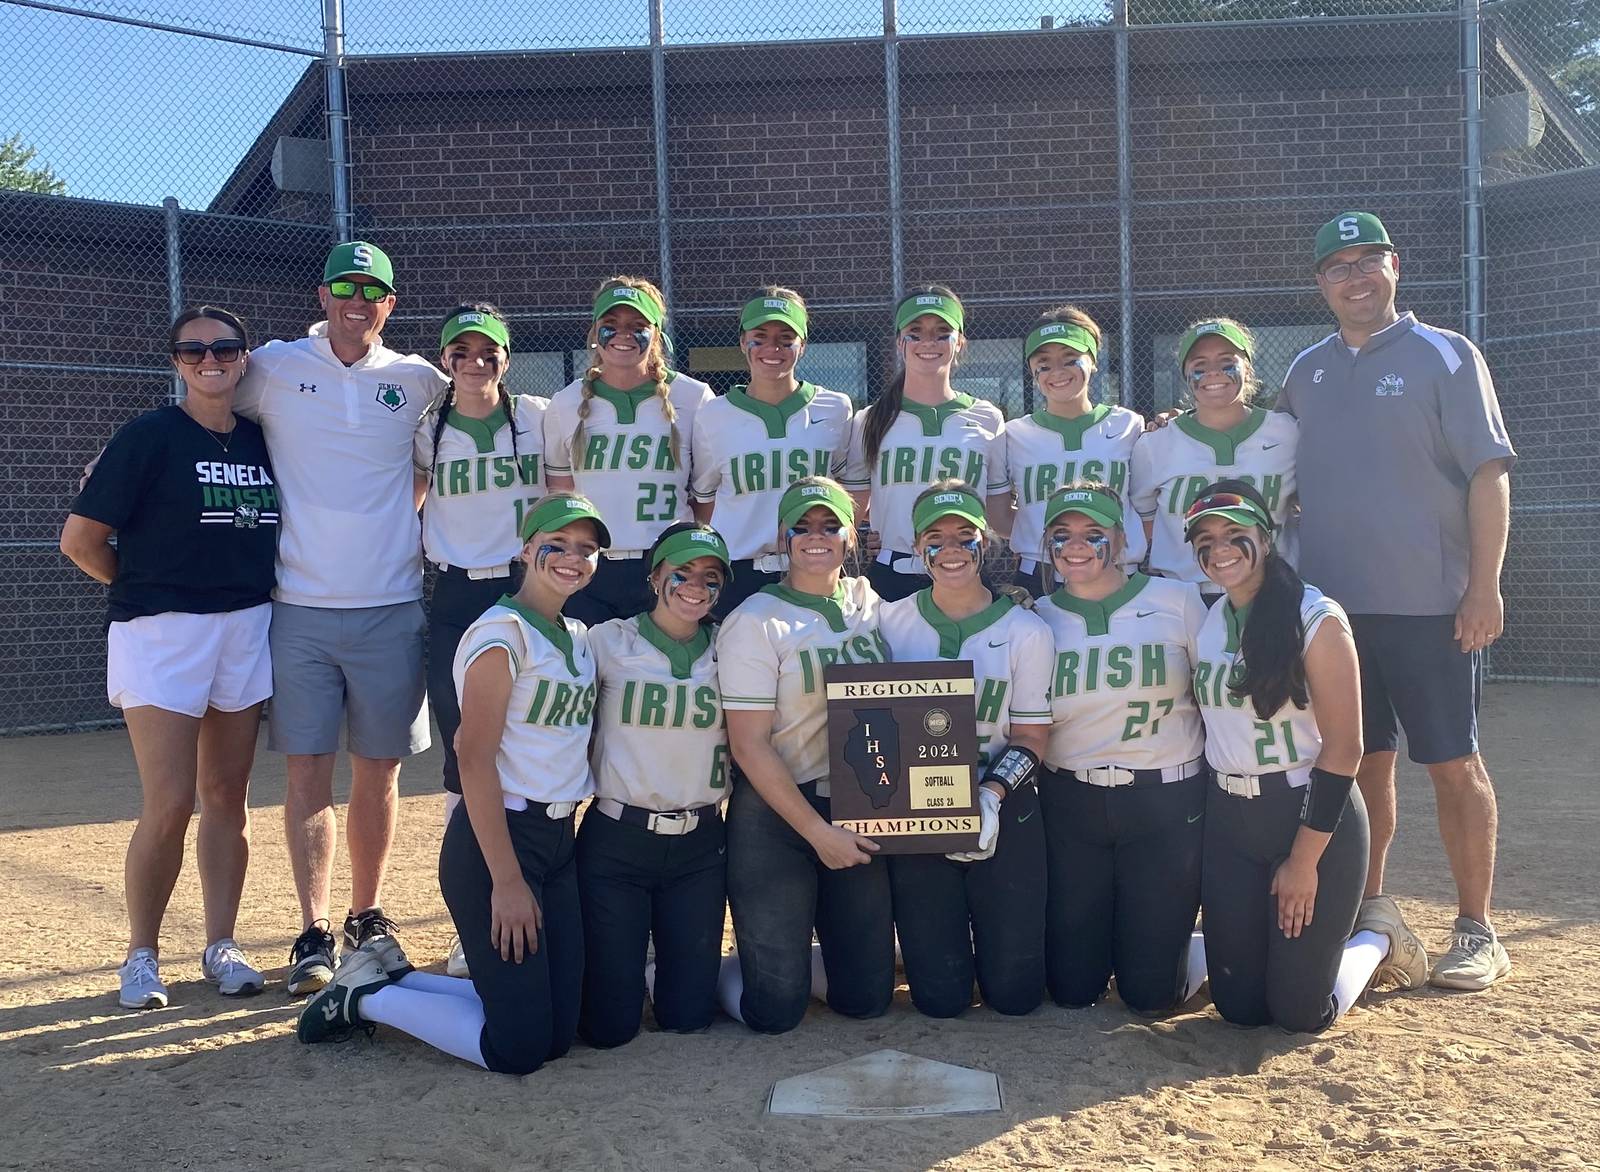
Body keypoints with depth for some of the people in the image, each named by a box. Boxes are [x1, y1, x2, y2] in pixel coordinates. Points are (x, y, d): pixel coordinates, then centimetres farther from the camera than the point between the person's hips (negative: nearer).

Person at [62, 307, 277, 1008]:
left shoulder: (262, 440, 8)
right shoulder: (148, 437, -7)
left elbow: (275, 529, 19)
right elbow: (81, 539, -6)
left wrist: (242, 587, 5)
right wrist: (144, 588, 5)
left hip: (246, 628, 5)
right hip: (160, 635, -5)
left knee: (227, 797, 9)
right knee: (170, 805, -7)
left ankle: (221, 948, 19)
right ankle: (141, 955, 11)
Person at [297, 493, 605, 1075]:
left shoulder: (579, 638, 13)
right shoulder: (503, 633, -13)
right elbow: (476, 763, -18)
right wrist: (506, 881, -20)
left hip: (559, 842, 9)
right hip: (496, 839, -8)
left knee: (558, 1035, 8)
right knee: (519, 1047, -6)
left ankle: (388, 975, 22)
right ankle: (363, 998, 12)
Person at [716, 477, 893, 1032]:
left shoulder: (870, 603, 5)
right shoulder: (756, 622, -9)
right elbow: (749, 746, -12)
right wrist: (817, 831, -15)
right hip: (777, 813, -5)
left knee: (866, 996, 7)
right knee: (775, 1007, -3)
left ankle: (800, 954, 35)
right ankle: (718, 968, 27)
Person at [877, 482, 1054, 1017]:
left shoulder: (1025, 632, -2)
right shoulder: (890, 622, 2)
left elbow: (1030, 738, -2)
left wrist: (990, 795, -18)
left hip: (1004, 813, 0)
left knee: (1014, 992, 1)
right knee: (940, 996, 1)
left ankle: (996, 938, 35)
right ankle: (944, 940, 35)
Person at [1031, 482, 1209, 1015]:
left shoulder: (1178, 601, -2)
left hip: (1167, 805, -2)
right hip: (1070, 806, 2)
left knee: (1151, 993, 2)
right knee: (1072, 987, 7)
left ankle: (1197, 949, 35)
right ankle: (1100, 935, 39)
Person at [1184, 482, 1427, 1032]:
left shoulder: (1315, 618, -13)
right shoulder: (1205, 624, 5)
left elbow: (1343, 748, -14)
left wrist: (1304, 860, -15)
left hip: (1312, 817, -5)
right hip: (1229, 821, 5)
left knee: (1299, 1012, -2)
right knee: (1239, 1007, 5)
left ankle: (1377, 937, 27)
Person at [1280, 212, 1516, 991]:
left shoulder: (1445, 356, -2)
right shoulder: (1305, 372, 12)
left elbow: (1488, 473, -7)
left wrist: (1484, 585, -14)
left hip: (1431, 605, -4)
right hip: (1334, 604, 4)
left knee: (1453, 766, 2)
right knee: (1362, 760, 12)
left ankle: (1476, 932, 12)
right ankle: (1370, 911, 24)